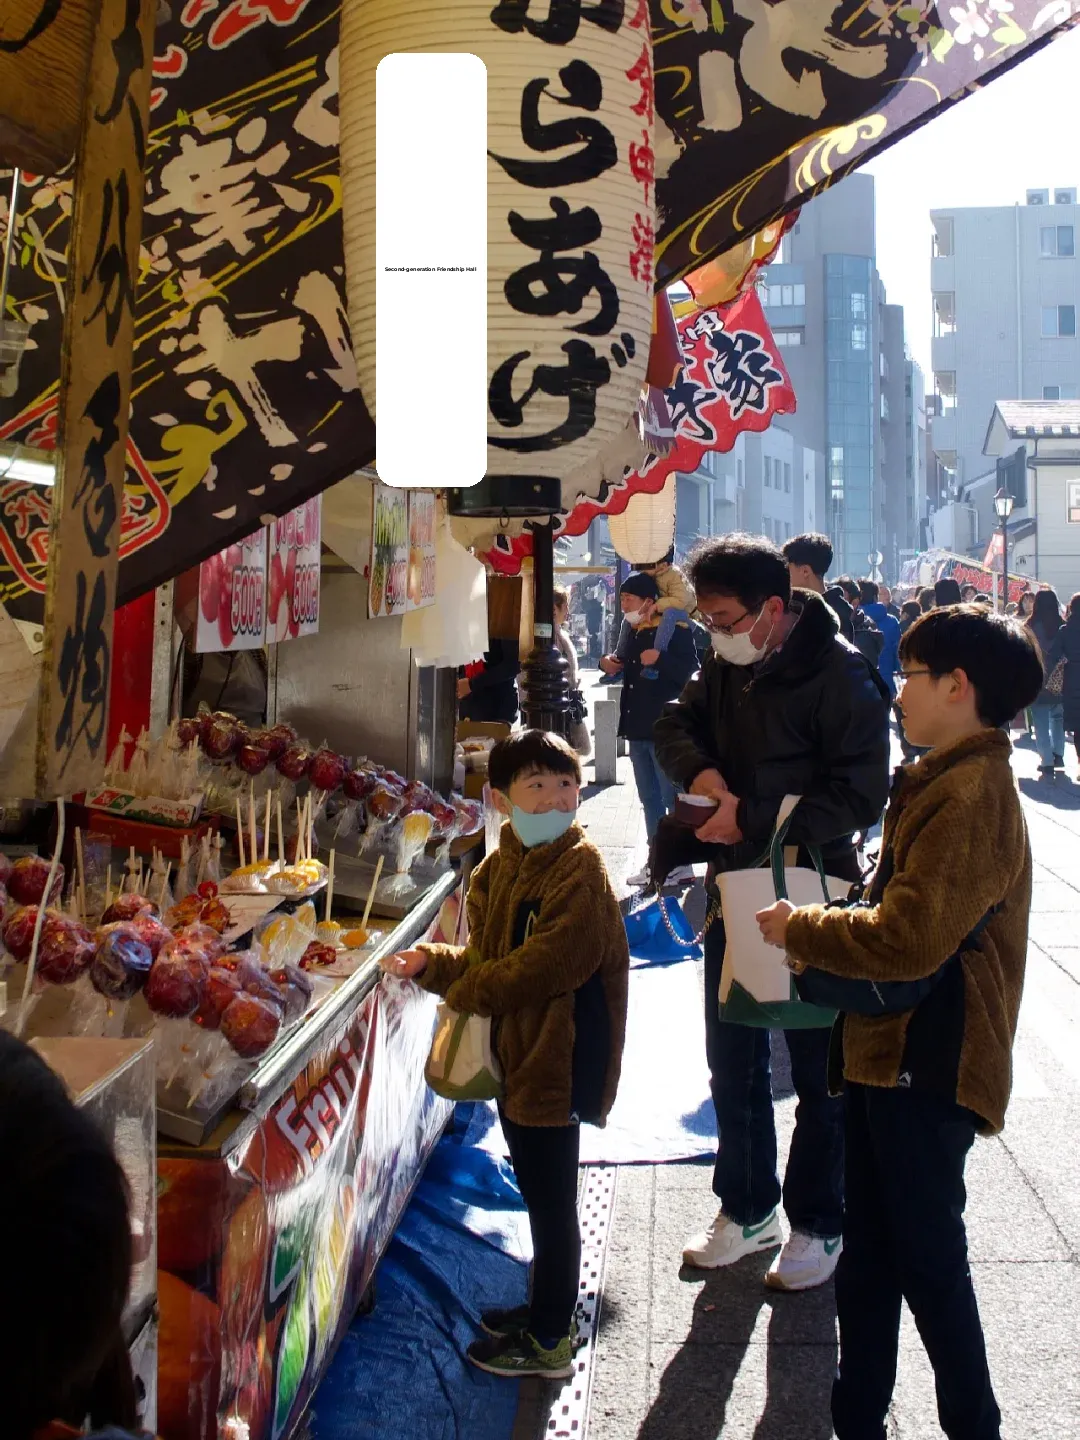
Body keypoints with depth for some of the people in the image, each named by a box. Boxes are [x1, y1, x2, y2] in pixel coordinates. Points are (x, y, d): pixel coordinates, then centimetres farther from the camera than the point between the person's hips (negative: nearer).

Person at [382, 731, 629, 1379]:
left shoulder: (580, 871, -19)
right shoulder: (499, 866, 7)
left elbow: (545, 964, -24)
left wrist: (464, 989, -13)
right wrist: (432, 963, -6)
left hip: (557, 1059, -8)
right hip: (514, 1053, 8)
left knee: (552, 1200, 4)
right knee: (539, 1194, 21)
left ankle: (550, 1340, 19)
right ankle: (546, 1308, 39)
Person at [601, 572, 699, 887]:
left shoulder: (675, 631, -12)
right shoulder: (633, 633, 13)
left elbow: (690, 672, -21)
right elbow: (625, 668, 28)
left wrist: (660, 659, -33)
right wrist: (607, 663, 8)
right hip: (638, 729, 9)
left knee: (673, 798, -3)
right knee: (649, 800, 14)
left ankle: (681, 864, 2)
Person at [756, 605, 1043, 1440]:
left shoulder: (973, 798, -21)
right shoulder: (943, 783, 12)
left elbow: (908, 939, -29)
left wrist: (800, 930, -14)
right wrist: (819, 942, 6)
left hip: (928, 1066, -10)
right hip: (888, 1051, 10)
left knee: (928, 1257, 4)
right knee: (869, 1255, 17)